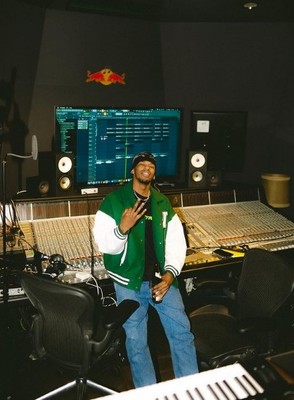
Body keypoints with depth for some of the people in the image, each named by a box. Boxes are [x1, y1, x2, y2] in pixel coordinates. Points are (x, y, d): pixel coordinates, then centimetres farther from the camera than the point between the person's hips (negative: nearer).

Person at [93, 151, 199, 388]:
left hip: (162, 278, 3)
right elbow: (106, 246, -9)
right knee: (136, 341, 4)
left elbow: (177, 242, 5)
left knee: (182, 331, -1)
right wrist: (123, 228, -29)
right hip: (129, 281, -3)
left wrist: (170, 274, -10)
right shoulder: (113, 202, -4)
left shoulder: (163, 204, 8)